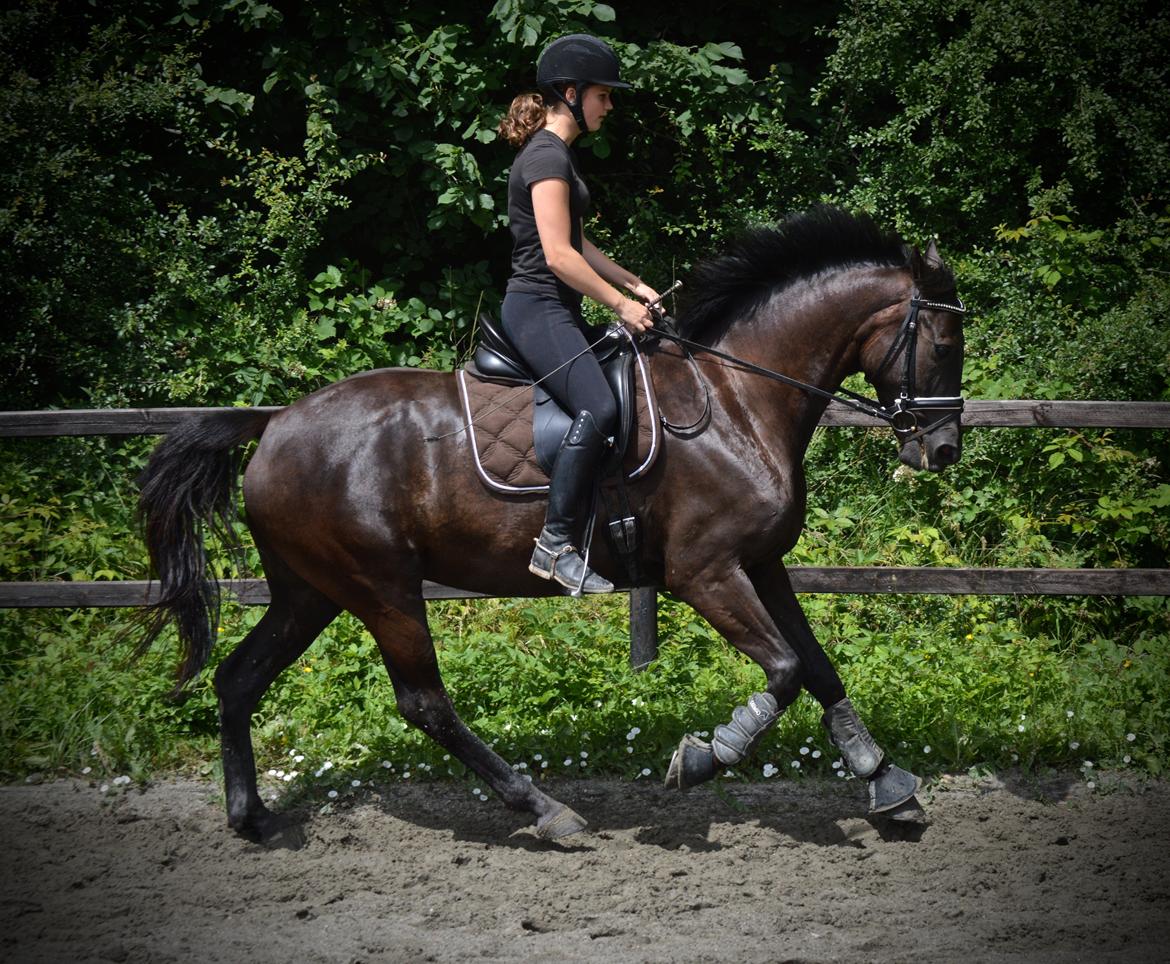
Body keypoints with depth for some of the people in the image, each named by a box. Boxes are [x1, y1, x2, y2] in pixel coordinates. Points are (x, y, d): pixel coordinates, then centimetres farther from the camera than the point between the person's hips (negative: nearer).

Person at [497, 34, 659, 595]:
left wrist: (632, 283, 16)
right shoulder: (548, 156, -14)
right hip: (537, 309, -11)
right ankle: (556, 544, -27)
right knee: (598, 406, -28)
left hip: (557, 312, 11)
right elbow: (559, 255, -20)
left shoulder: (555, 153, 18)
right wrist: (621, 304, -14)